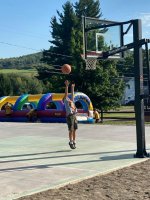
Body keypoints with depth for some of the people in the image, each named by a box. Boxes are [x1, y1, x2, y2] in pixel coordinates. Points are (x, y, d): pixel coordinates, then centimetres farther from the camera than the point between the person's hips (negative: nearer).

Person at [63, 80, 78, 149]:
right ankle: (71, 142, 1)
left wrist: (72, 87, 33)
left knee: (74, 130, 7)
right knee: (71, 130, -5)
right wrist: (66, 86, -5)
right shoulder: (66, 101, 5)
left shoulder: (71, 101, 22)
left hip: (74, 116, 6)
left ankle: (74, 142, 15)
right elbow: (66, 93, -2)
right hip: (69, 116, -6)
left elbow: (72, 94, 29)